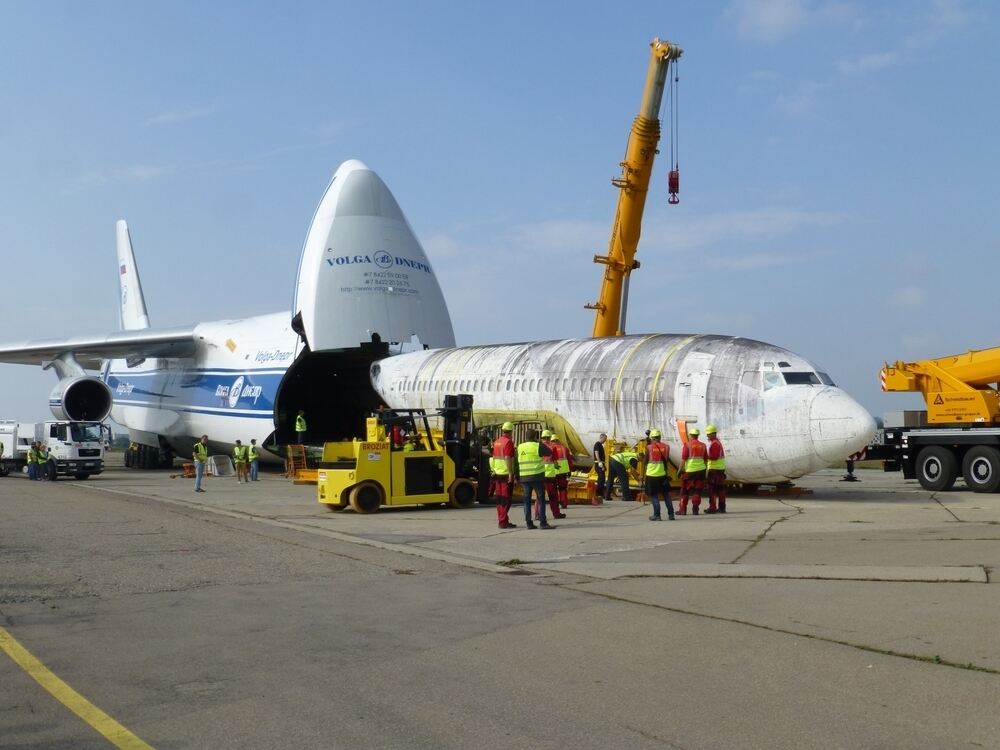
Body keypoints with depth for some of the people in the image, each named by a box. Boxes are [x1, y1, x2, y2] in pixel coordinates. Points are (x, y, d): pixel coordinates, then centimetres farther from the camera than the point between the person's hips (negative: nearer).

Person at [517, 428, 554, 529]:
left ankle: (528, 523, 7)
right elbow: (549, 453, 4)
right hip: (537, 477, -5)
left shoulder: (520, 447, 7)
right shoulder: (538, 446, -8)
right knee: (541, 500, -1)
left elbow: (517, 461, 9)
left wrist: (517, 476, 16)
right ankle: (543, 523, -5)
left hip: (524, 478, 5)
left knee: (527, 501, 8)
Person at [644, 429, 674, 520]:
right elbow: (667, 460, 6)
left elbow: (646, 461, 0)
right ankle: (670, 514, 15)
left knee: (654, 495, 5)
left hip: (652, 474, -3)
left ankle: (656, 515, 1)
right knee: (666, 494, 14)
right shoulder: (666, 446, 0)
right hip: (663, 474, 3)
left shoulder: (649, 447, -8)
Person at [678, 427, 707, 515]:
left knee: (685, 491, 7)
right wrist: (704, 470, 20)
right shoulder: (702, 445, 7)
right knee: (697, 490, 9)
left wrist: (680, 470, -5)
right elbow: (705, 459, 11)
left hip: (689, 471, -4)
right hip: (700, 470, 4)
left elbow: (683, 459, -12)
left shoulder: (687, 445, -9)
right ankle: (695, 509, 3)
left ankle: (683, 509, 8)